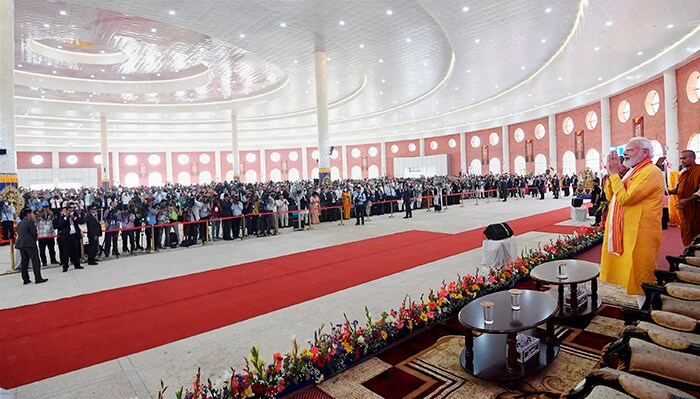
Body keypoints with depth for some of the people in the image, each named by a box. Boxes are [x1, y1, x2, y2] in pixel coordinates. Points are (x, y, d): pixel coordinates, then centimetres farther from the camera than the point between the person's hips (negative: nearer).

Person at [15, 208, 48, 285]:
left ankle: (25, 279, 13)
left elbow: (18, 234, 14)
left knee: (24, 262, 10)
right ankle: (38, 278, -6)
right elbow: (34, 233, -11)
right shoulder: (30, 222, -9)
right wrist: (34, 240, 6)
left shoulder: (19, 223, 15)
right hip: (30, 244, -8)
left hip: (21, 244, 8)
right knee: (35, 261, -5)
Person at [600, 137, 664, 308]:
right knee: (634, 275, 18)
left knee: (641, 278, 0)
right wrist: (613, 173, 2)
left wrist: (614, 174, -15)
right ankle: (641, 307, 30)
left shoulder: (650, 172, -16)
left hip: (640, 234, -9)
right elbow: (610, 196, 13)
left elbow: (625, 198, -24)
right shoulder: (634, 171, 14)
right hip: (627, 232, 9)